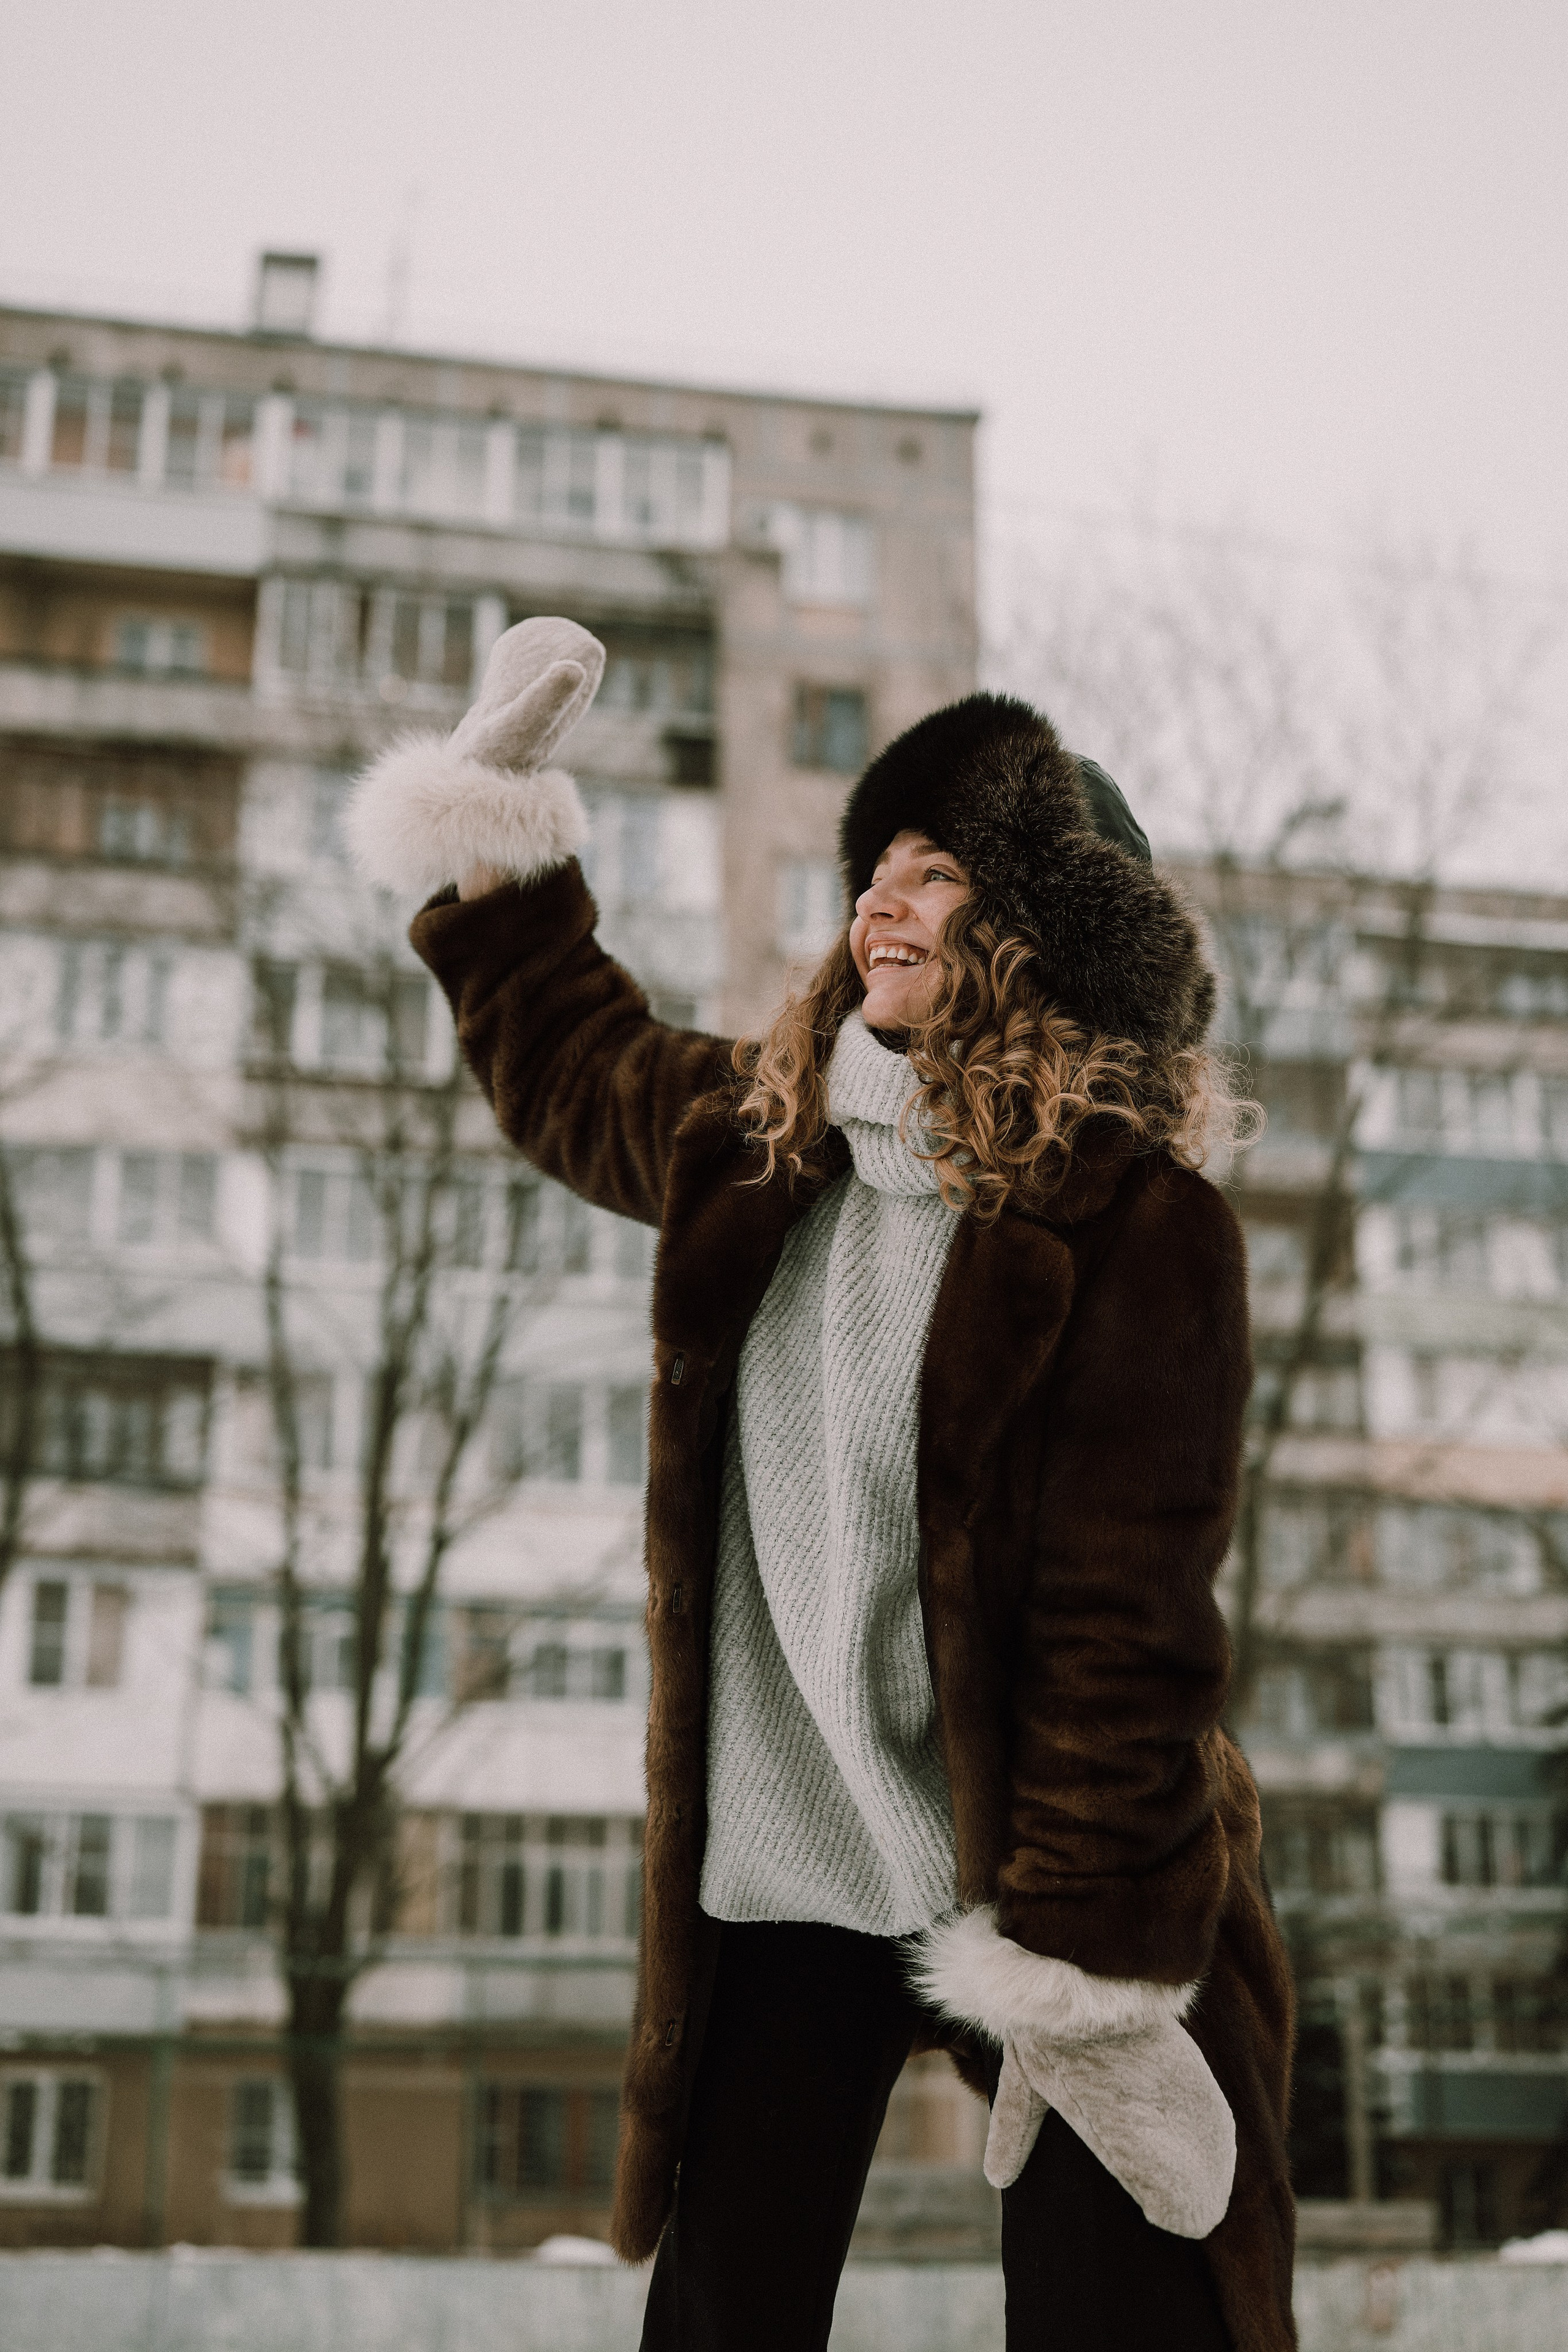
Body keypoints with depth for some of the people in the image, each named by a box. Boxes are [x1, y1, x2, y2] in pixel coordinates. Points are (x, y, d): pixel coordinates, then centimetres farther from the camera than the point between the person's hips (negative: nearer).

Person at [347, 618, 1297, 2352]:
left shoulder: (1137, 1227, -13)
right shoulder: (756, 1162, 5)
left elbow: (1129, 1628, -17)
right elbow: (567, 1066, 28)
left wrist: (1085, 1985, -18)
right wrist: (494, 822, 24)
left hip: (1041, 1882, -5)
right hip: (776, 1879, 5)